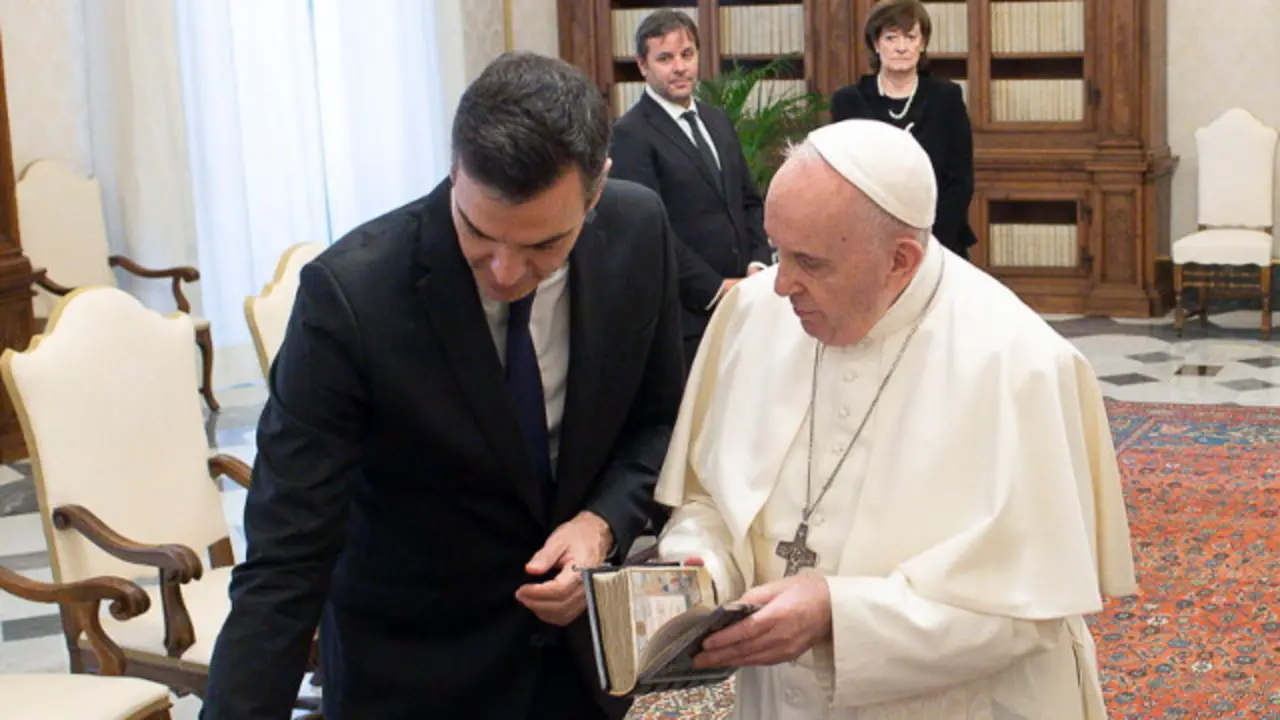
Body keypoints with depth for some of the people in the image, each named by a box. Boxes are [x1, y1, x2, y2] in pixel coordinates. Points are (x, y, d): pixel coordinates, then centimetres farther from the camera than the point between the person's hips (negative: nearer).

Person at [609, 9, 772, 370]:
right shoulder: (631, 134, -10)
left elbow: (750, 201, 17)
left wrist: (759, 265, 0)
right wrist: (715, 289, -15)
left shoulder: (718, 120, 14)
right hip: (684, 313, -6)